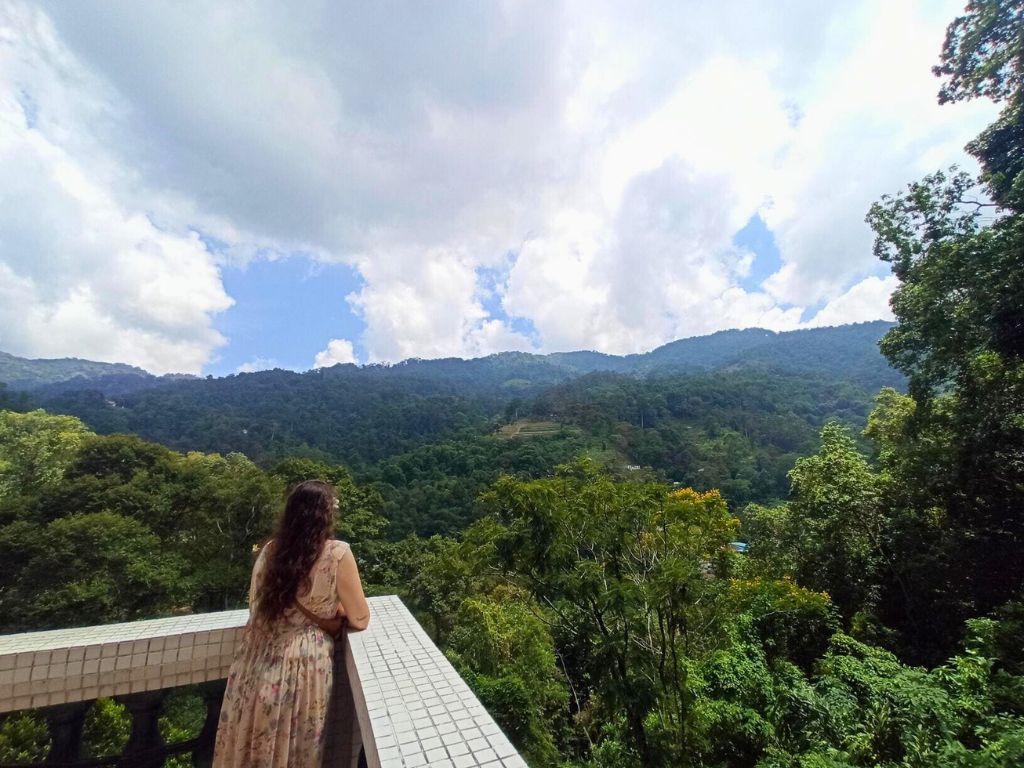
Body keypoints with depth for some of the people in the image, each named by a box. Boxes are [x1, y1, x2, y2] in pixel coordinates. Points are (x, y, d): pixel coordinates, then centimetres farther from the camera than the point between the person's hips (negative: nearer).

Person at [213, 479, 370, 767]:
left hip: (255, 665, 5)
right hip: (300, 668, -5)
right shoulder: (338, 554, -20)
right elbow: (360, 620, -11)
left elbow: (256, 604, 13)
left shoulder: (269, 550, -3)